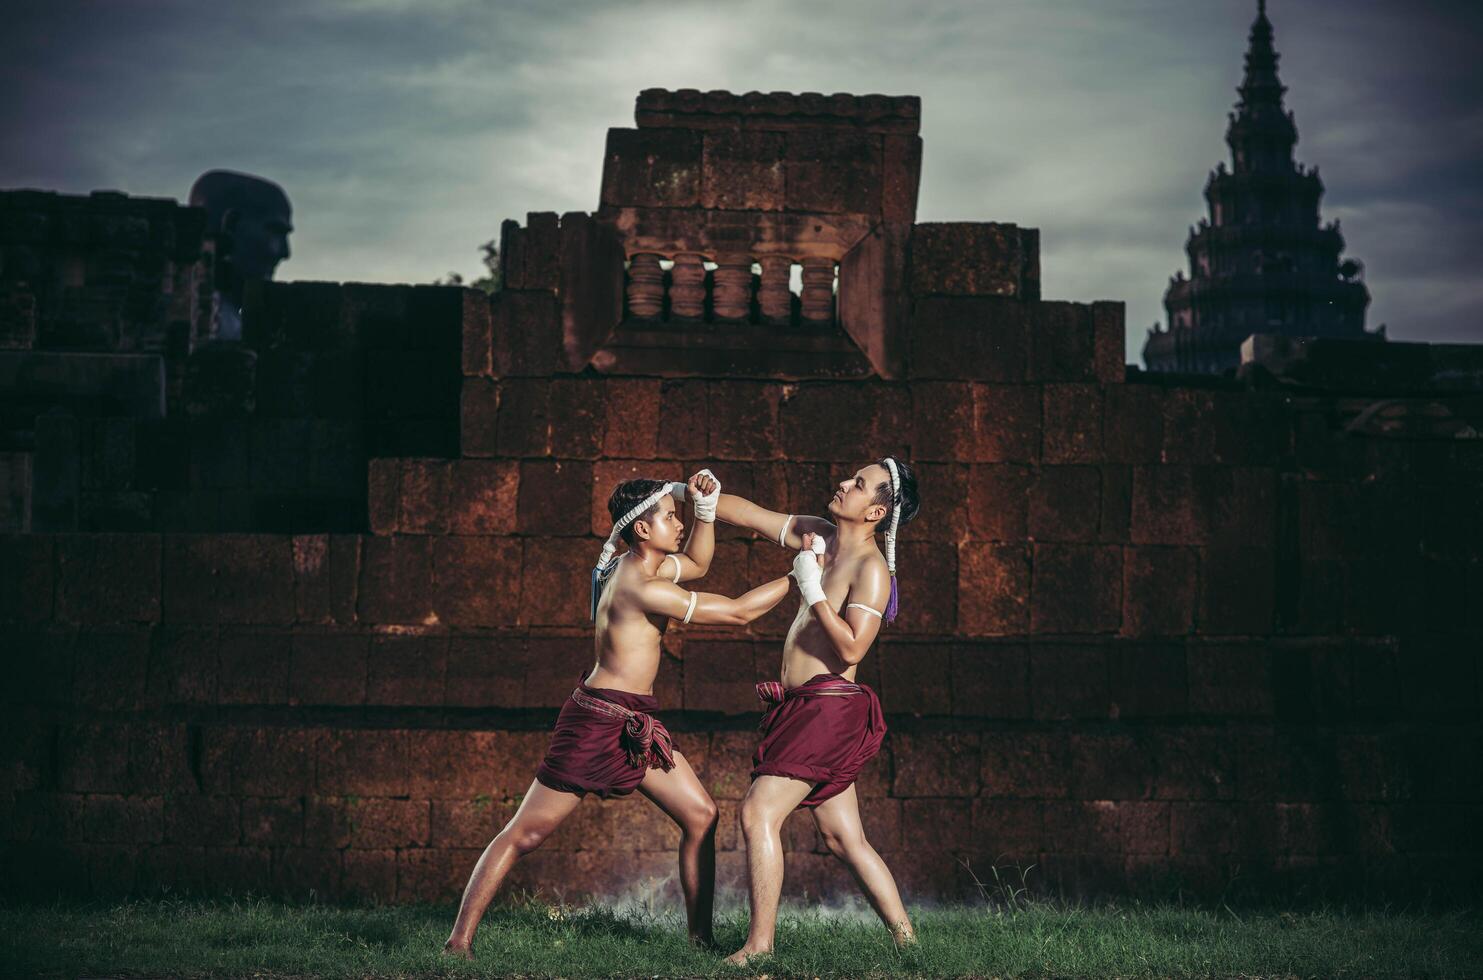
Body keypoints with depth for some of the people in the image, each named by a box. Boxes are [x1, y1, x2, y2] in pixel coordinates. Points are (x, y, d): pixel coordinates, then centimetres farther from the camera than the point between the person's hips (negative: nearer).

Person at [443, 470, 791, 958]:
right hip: (597, 721, -10)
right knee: (524, 833, -5)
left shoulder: (639, 565, 8)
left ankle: (700, 936, 11)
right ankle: (459, 939, 0)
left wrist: (706, 506, 12)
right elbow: (738, 612, -18)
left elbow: (697, 562, 29)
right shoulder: (640, 588, -20)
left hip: (636, 726, 10)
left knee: (701, 816, 5)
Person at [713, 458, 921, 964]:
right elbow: (747, 513, 18)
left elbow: (852, 647, -22)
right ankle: (906, 940, 13)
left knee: (758, 812, -15)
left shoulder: (872, 567, -12)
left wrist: (813, 588, -20)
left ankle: (759, 946, -15)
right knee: (844, 839, 9)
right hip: (803, 708, 9)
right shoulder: (819, 535, 12)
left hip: (829, 708, -9)